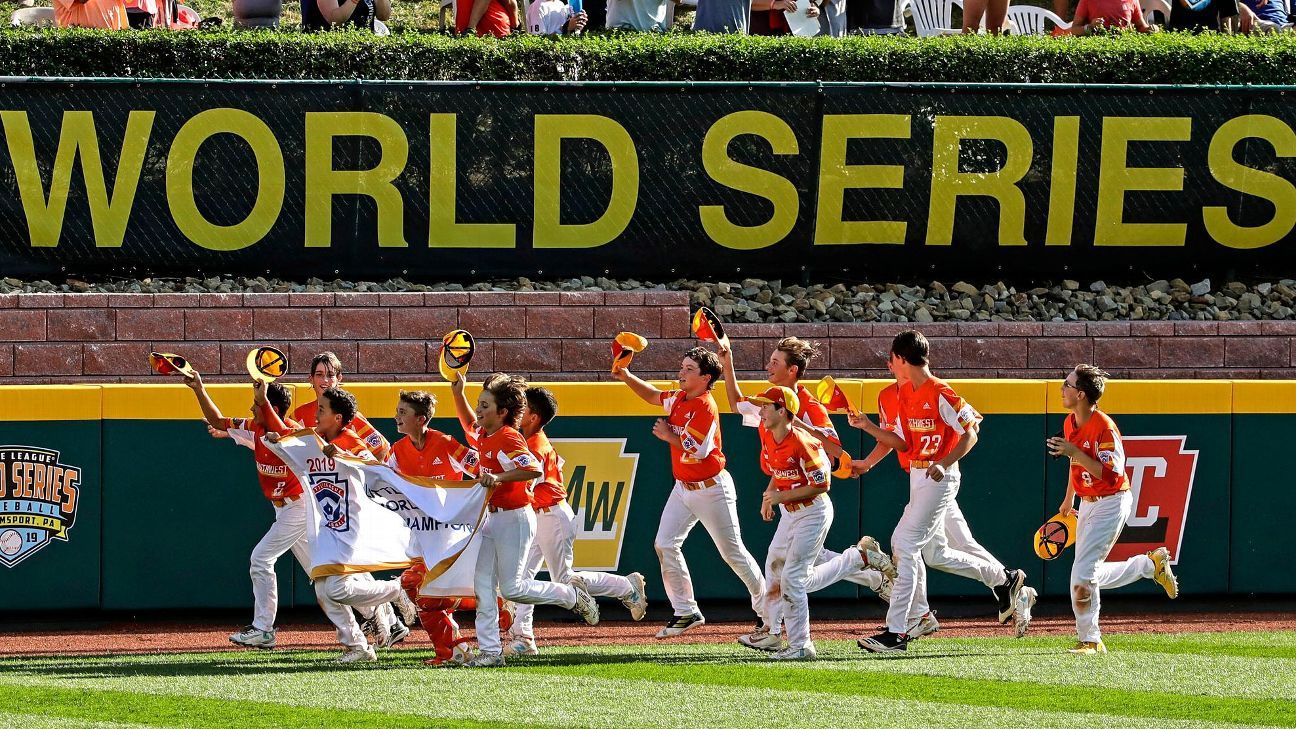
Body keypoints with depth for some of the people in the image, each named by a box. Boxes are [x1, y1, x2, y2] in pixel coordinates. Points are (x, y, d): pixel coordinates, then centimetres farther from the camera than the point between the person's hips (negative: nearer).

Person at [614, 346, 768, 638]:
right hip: (683, 488, 8)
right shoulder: (679, 399, 4)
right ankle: (686, 613, 6)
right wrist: (628, 378, 7)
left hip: (711, 490, -8)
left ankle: (766, 609, 15)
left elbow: (697, 450, -28)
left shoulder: (705, 407, -22)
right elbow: (653, 396, 22)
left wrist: (668, 436, -15)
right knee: (665, 545, -2)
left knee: (732, 552, 0)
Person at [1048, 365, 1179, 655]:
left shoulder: (1104, 427, -22)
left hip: (1111, 504, -9)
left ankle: (1090, 640, -3)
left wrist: (1074, 452, -31)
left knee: (1083, 572, -13)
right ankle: (1151, 564, 28)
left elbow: (1111, 474, -27)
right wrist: (1069, 499, 27)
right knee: (1091, 576, 12)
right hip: (1088, 505, 9)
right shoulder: (1070, 423, 5)